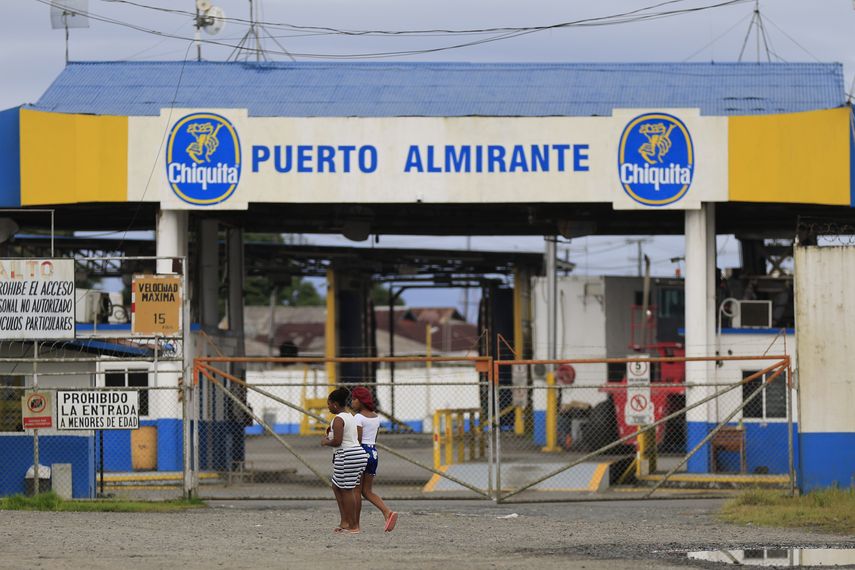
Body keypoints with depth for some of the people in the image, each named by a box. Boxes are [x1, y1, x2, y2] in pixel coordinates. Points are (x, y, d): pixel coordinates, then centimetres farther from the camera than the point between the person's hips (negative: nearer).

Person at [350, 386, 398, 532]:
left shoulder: (359, 417, -12)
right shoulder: (376, 417, 12)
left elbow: (357, 440, -16)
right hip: (374, 453, 7)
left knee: (356, 491, 2)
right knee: (367, 491, 10)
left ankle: (356, 525, 6)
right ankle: (388, 512, -12)